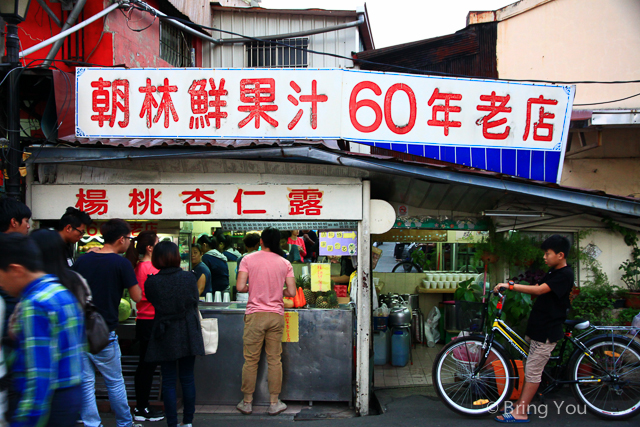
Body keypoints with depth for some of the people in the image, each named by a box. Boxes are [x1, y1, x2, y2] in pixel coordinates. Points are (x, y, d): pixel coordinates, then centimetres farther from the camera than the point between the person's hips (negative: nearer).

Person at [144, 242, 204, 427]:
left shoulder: (151, 282, -9)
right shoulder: (189, 277, -5)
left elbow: (152, 302, 6)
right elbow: (195, 303, 5)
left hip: (165, 335, -1)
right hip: (189, 334, 2)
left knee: (168, 381, 7)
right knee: (187, 378, 11)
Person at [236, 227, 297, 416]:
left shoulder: (248, 259, -2)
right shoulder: (285, 263, 3)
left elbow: (240, 287, -9)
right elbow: (291, 292, -1)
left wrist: (252, 288, 12)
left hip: (255, 314, -1)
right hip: (276, 315, 1)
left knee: (251, 360, 7)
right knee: (275, 360, 8)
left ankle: (247, 402, 15)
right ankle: (274, 403, 14)